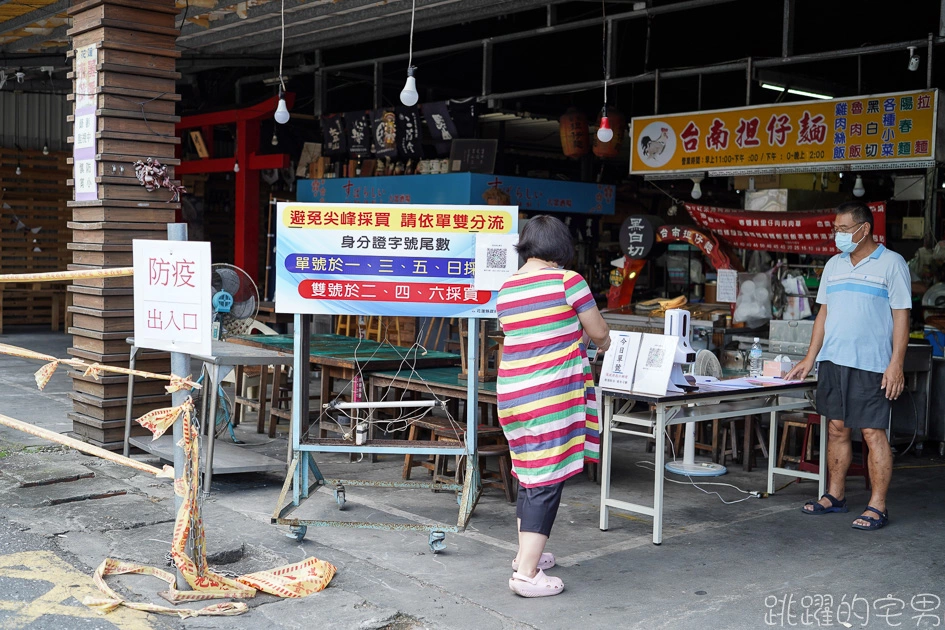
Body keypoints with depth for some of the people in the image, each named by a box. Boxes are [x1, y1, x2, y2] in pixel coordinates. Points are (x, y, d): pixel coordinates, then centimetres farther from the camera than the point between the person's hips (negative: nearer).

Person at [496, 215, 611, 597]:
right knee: (548, 479, -2)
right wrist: (600, 342, 22)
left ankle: (526, 554, 32)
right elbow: (599, 333, 0)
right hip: (553, 394, -7)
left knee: (530, 473, 20)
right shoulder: (567, 280, -8)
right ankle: (526, 573, -2)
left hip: (513, 393, 7)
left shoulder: (505, 290, 9)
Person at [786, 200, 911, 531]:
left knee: (873, 433, -4)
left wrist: (896, 364, -14)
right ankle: (835, 495, 23)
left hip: (870, 365, -6)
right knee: (837, 429, 12)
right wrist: (810, 358, 13)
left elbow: (901, 317, -6)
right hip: (831, 361, 6)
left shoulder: (891, 263, -4)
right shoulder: (834, 265, 14)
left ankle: (877, 506, 3)